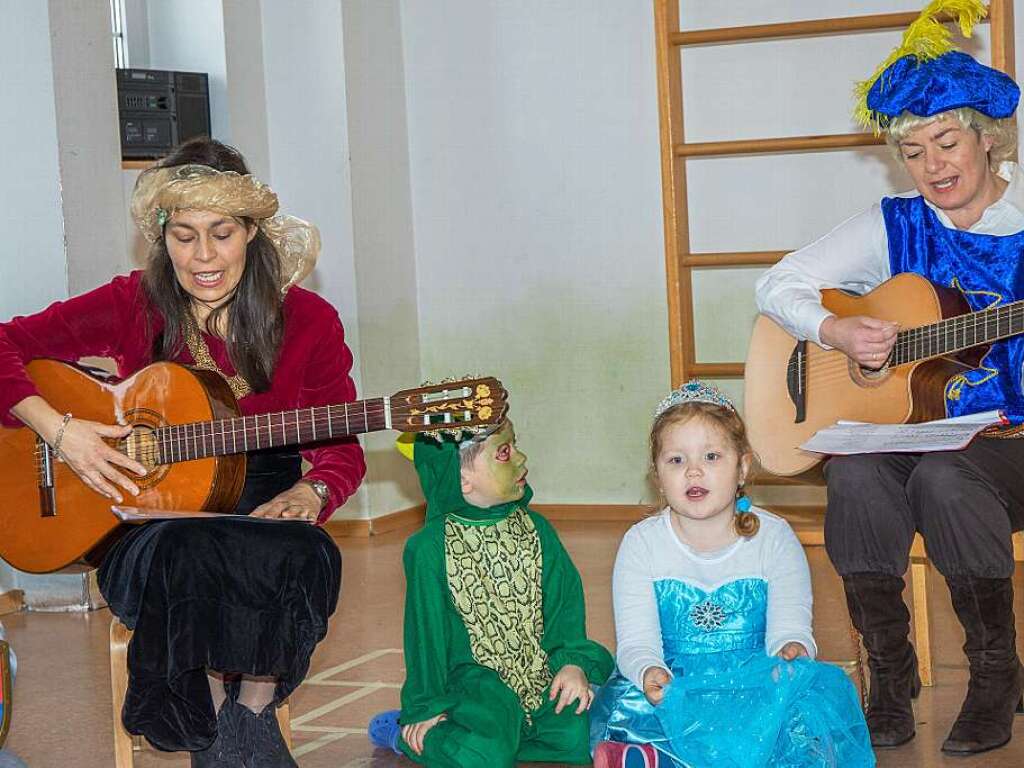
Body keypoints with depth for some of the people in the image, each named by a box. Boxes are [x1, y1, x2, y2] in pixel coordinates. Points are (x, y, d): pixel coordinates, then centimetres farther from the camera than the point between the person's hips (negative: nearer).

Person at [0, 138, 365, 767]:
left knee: (309, 555, -35)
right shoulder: (133, 308, -1)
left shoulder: (308, 321, 1)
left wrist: (310, 491, -19)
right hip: (149, 522, -1)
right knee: (187, 554, -37)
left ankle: (253, 712, -12)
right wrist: (59, 429, -15)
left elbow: (341, 448, 4)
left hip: (262, 509, 1)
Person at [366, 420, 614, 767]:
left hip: (541, 672, 5)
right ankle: (403, 734, 0)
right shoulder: (430, 548, -8)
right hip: (475, 679, -4)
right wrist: (426, 708, -2)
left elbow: (566, 605, 6)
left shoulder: (536, 528, 6)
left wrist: (574, 662, -9)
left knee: (580, 735, -19)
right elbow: (426, 632, -3)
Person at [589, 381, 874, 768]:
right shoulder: (642, 544, 1)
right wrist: (650, 674, -33)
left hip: (755, 690, 2)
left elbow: (789, 625, -8)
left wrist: (791, 651, -34)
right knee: (626, 704, -34)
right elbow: (636, 641, -9)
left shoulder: (773, 538, 2)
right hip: (674, 690, -2)